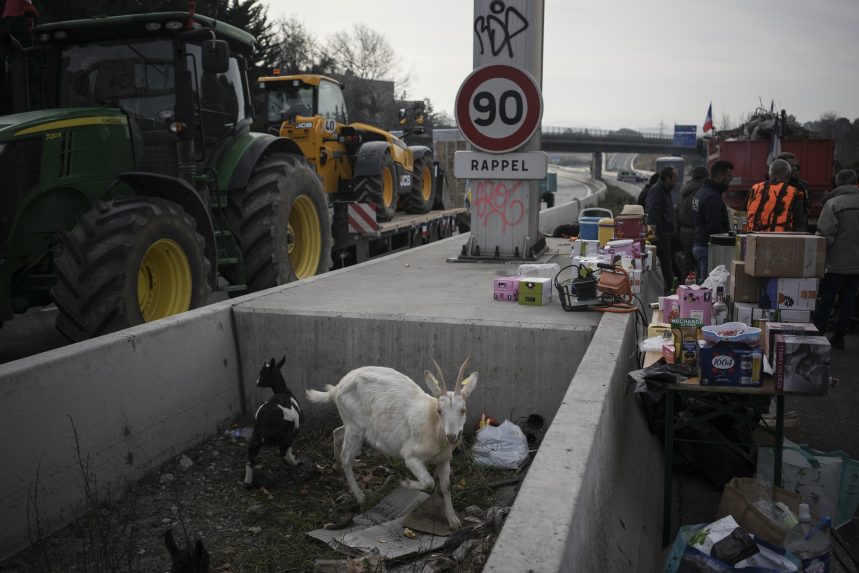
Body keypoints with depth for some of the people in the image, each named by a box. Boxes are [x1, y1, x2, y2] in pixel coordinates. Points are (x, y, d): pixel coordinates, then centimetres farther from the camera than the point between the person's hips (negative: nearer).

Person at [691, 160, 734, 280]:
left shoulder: (701, 191, 15)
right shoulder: (713, 197, -17)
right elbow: (714, 228, -23)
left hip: (698, 244, 10)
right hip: (707, 246, -10)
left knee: (702, 281, 14)